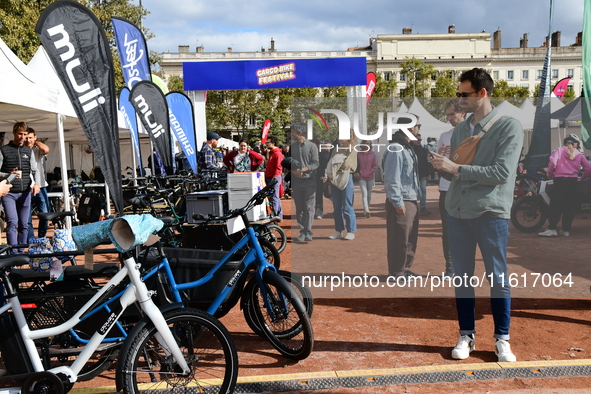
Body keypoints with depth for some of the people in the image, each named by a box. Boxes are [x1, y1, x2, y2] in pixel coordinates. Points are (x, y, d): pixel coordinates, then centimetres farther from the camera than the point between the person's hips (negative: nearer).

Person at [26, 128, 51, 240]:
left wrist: (35, 142, -4)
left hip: (40, 187, 1)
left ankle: (42, 238, 21)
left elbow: (46, 149, -19)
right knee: (27, 218, 1)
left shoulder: (39, 150, 5)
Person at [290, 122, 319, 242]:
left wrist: (303, 169, -17)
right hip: (296, 182, 4)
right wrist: (293, 171, -7)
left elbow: (316, 163, -4)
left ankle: (308, 233, -9)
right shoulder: (292, 147, 12)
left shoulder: (312, 146, 1)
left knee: (309, 208, -7)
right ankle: (302, 232, 8)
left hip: (309, 180, -4)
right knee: (299, 208, 4)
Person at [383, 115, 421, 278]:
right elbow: (392, 179, -20)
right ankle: (396, 273, 10)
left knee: (411, 238, 16)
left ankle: (405, 269, 28)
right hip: (401, 203, -10)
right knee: (399, 239, -2)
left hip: (412, 201, 10)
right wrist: (397, 202, -21)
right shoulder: (395, 149, -15)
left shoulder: (408, 148, 17)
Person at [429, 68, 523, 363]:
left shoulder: (509, 127, -5)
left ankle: (502, 339, 21)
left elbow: (502, 172, -16)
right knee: (462, 277, 11)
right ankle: (466, 335, 24)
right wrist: (441, 164, -3)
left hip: (491, 213, -5)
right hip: (458, 212, 5)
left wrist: (457, 168, -18)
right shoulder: (460, 129, 13)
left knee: (498, 278, 5)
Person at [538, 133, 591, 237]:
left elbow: (553, 161, -13)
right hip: (573, 181, 3)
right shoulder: (579, 155, 12)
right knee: (570, 205, 8)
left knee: (556, 204, -4)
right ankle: (566, 229, 9)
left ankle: (551, 229, -9)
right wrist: (582, 178, 20)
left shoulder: (559, 150, 5)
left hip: (560, 179, -3)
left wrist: (550, 174, -1)